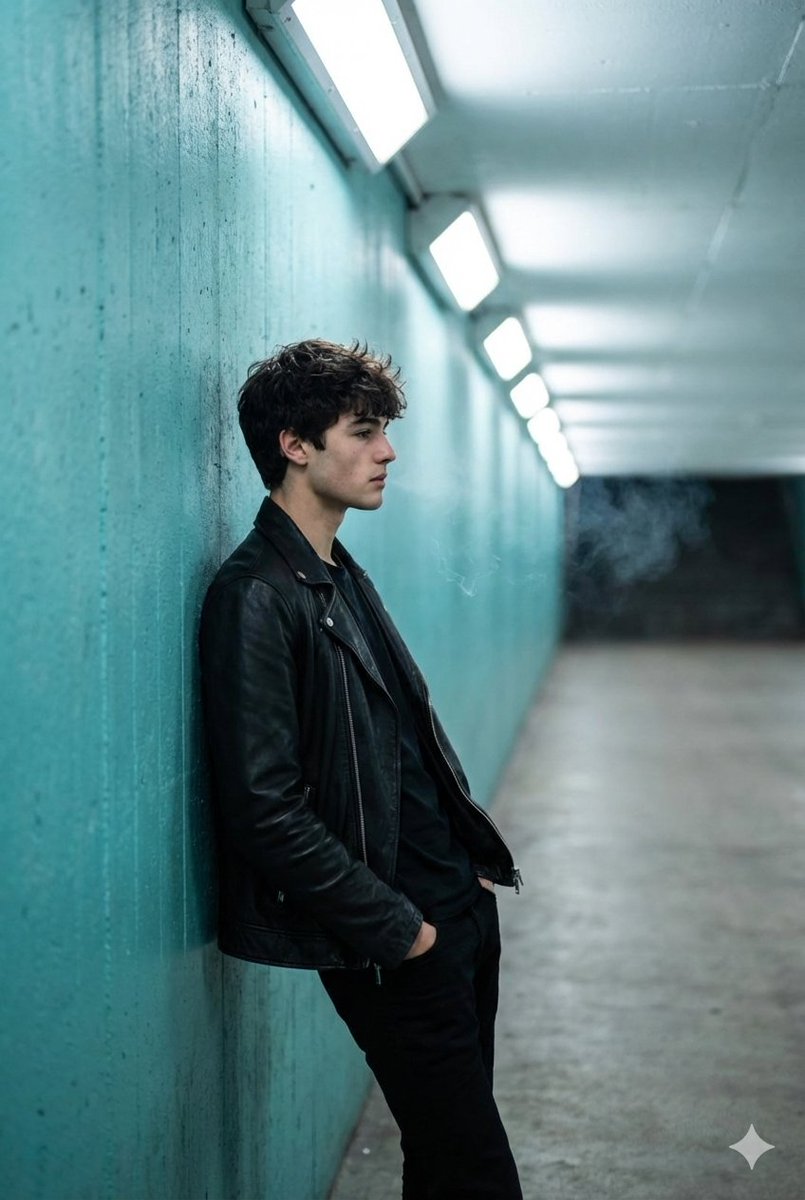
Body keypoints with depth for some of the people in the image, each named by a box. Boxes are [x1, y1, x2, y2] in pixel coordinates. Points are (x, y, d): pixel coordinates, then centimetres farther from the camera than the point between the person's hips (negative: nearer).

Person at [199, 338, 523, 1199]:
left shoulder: (343, 577, 12)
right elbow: (267, 809, -23)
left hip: (460, 904, 9)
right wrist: (398, 928, -16)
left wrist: (472, 855, 10)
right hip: (398, 943, -9)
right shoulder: (256, 596, -18)